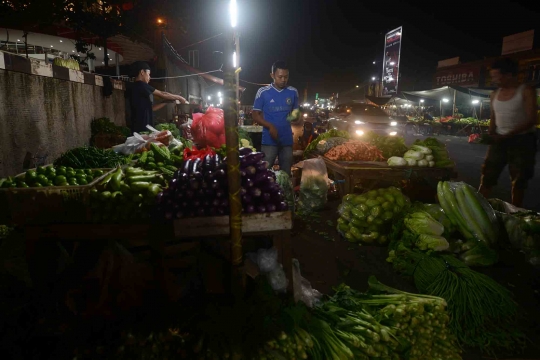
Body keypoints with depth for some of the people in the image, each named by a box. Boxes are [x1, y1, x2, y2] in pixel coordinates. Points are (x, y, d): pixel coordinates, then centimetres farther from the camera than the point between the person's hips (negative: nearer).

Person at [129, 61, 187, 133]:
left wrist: (167, 102, 18)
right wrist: (179, 97, 8)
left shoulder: (136, 87, 20)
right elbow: (162, 94, -4)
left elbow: (151, 108, 19)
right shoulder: (141, 85, -8)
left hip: (143, 128, 9)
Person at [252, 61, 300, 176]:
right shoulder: (263, 92, -3)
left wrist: (294, 116, -8)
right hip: (269, 140, -3)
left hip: (287, 139, 3)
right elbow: (255, 115, -1)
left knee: (286, 173, 10)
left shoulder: (293, 92, 6)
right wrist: (270, 126, -17)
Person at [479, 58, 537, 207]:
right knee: (487, 176, 1)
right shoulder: (495, 94, 7)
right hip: (500, 140, 4)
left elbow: (531, 120, -15)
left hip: (522, 140, -4)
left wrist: (507, 135, -24)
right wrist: (491, 135, -2)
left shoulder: (526, 91, -9)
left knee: (519, 181, 6)